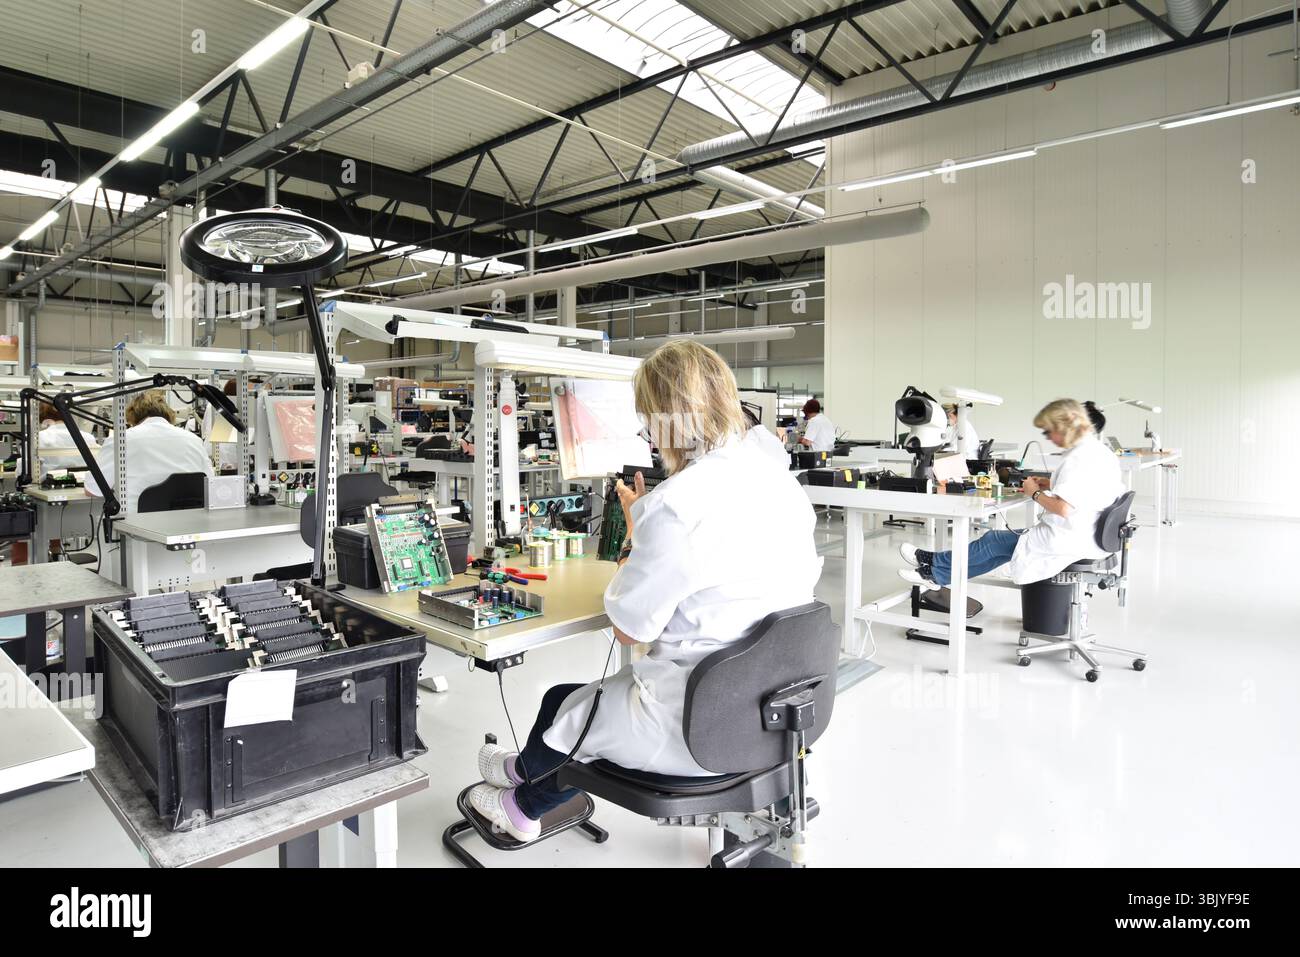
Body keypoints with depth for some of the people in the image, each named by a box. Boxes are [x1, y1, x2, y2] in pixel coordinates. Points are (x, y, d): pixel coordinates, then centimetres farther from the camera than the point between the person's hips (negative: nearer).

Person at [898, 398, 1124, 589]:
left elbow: (1062, 508, -27)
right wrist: (1051, 484, 11)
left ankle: (935, 568, 21)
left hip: (1065, 542, -9)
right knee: (1003, 545, 13)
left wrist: (1035, 492, -10)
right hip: (1088, 538, 9)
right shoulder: (1100, 450, 9)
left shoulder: (1079, 457, -21)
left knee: (994, 540, 6)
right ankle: (937, 574, 17)